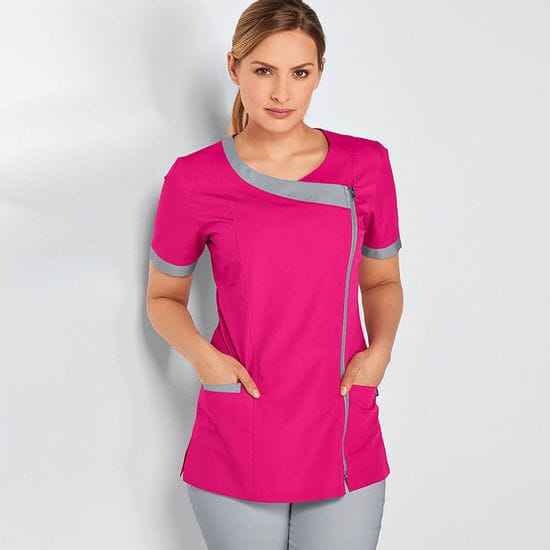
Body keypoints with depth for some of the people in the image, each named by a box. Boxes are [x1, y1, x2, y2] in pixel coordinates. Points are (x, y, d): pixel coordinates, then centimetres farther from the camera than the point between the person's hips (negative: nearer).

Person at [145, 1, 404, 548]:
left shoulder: (366, 164, -2)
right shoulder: (194, 180, -6)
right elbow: (163, 298, 6)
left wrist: (380, 350, -7)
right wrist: (201, 355, -12)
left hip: (345, 446, 1)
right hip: (236, 450, -1)